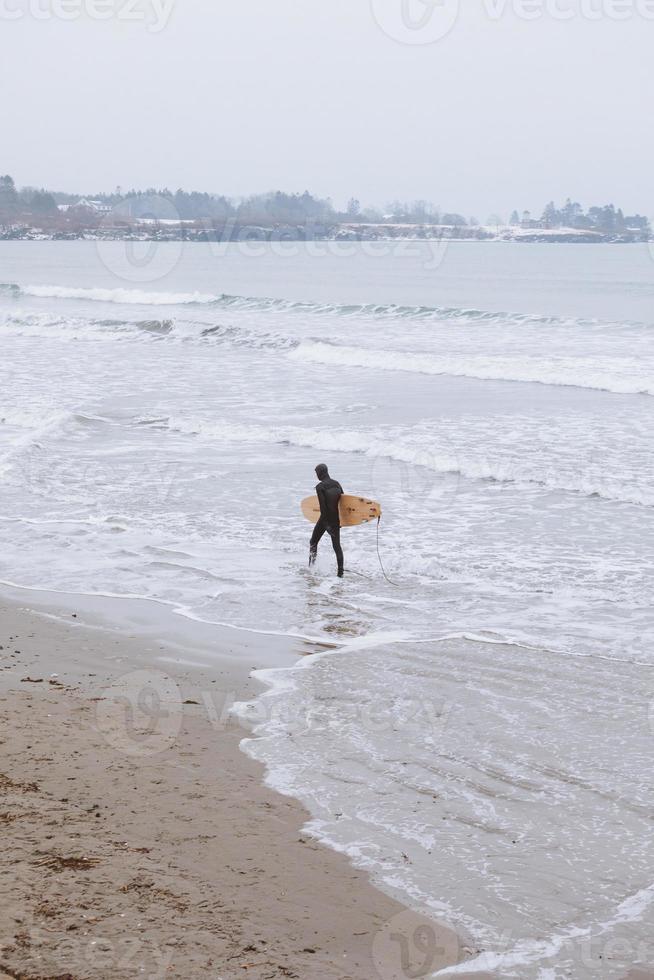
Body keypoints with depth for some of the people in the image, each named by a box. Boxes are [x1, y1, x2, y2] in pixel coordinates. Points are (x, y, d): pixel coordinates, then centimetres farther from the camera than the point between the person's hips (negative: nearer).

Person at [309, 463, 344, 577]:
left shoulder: (320, 487, -14)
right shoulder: (336, 484, 4)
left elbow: (323, 506, -19)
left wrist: (326, 524, -19)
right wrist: (341, 519, 15)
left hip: (325, 519, -5)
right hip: (336, 519, 5)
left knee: (313, 542, 15)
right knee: (337, 545, 7)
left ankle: (311, 567, 17)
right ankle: (340, 572, 0)